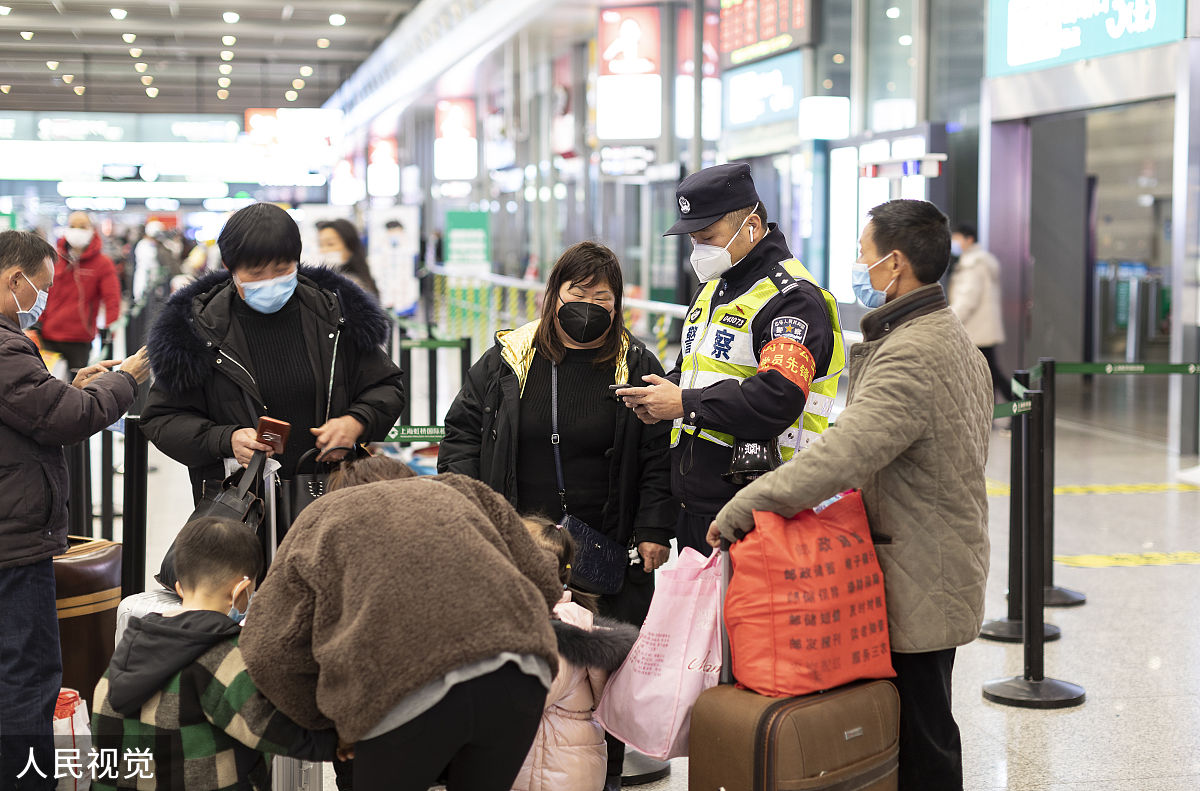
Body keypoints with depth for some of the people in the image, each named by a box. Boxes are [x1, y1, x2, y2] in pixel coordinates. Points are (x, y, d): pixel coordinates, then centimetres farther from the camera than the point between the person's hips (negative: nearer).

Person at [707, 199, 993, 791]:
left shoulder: (909, 355, -22)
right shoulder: (952, 338, 14)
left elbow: (841, 456, -31)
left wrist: (742, 507, -25)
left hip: (918, 584, -10)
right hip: (941, 574, 10)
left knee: (920, 743, -1)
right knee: (924, 728, 18)